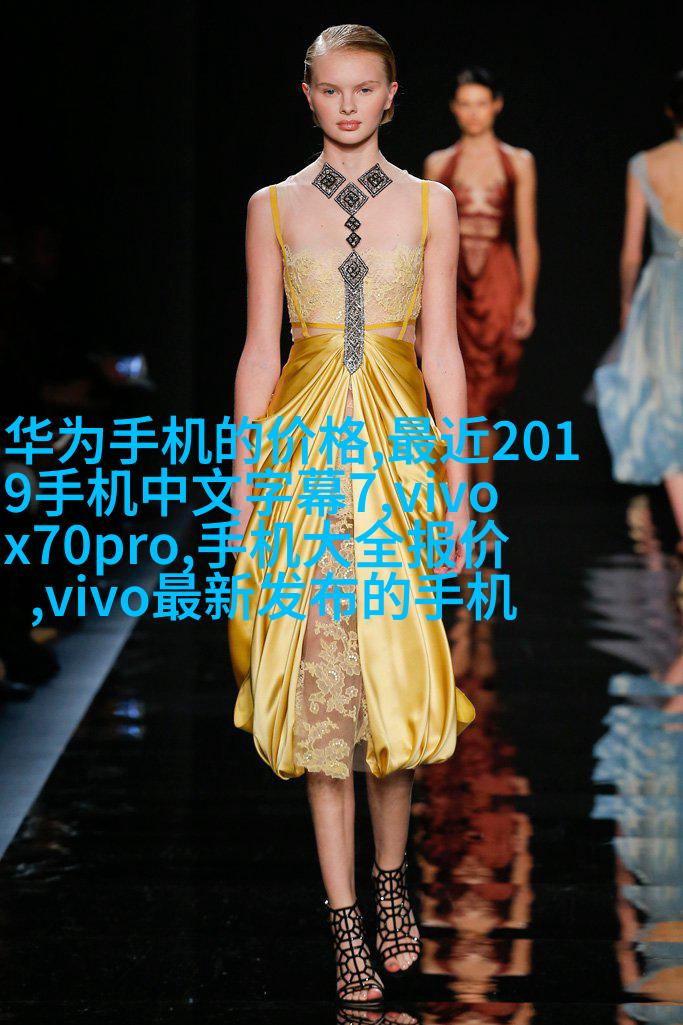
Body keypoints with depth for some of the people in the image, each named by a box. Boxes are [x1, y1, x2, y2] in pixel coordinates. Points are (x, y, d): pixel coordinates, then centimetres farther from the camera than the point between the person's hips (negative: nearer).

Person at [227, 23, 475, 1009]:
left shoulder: (429, 204, 7)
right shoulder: (273, 208, 7)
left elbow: (442, 350, 5)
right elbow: (259, 352, 7)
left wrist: (456, 485, 1)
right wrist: (243, 490, 3)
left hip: (400, 446, 0)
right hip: (306, 447, 0)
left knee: (395, 671, -3)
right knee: (318, 680, -3)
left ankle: (390, 874, 20)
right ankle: (345, 917, 4)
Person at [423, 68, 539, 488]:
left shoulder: (519, 163, 8)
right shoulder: (439, 164, 10)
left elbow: (528, 239, 6)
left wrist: (527, 301, -2)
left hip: (499, 284, 0)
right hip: (451, 284, 0)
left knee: (488, 403, 0)